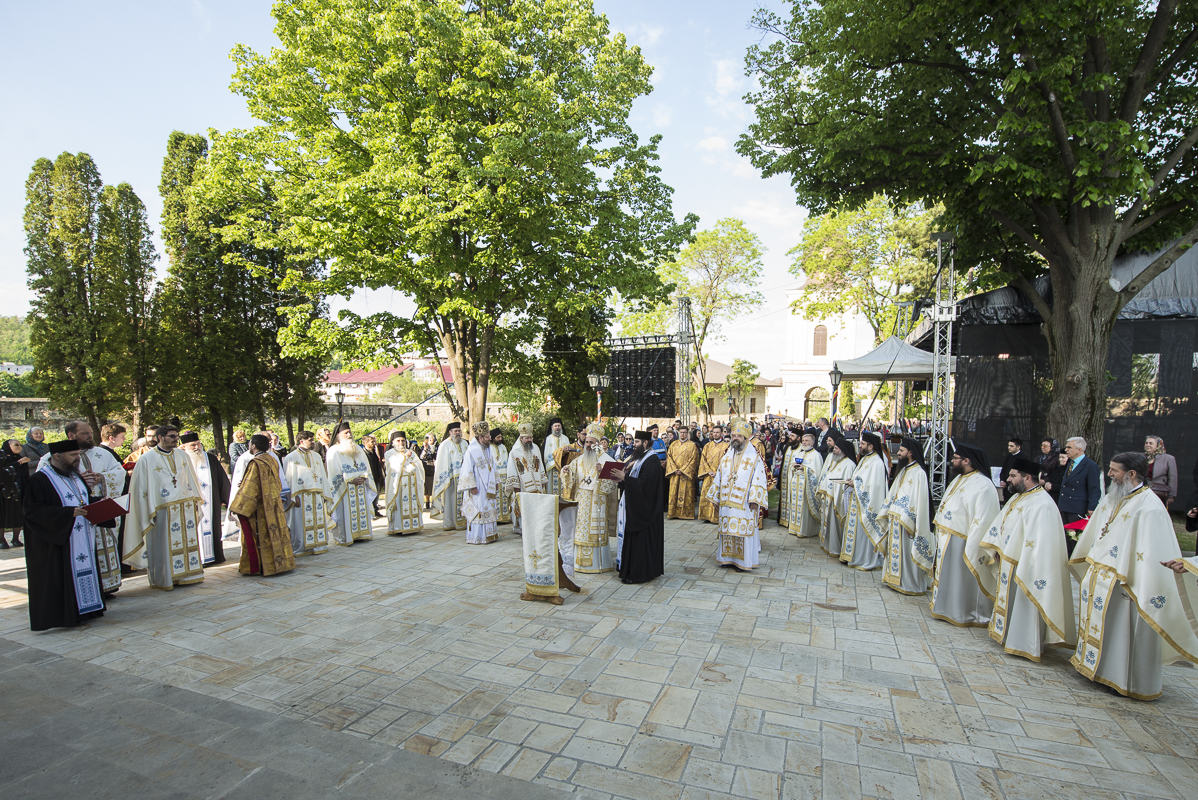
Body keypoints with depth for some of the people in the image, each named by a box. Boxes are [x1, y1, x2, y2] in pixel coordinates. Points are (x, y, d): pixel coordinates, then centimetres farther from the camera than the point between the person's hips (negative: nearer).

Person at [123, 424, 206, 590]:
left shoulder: (182, 456, 12)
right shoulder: (146, 459, -4)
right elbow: (141, 487, -5)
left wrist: (196, 501, 13)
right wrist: (150, 511, -11)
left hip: (186, 508, 5)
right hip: (163, 511, -5)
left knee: (188, 541, 7)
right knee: (165, 544, 0)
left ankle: (186, 575, 17)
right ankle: (165, 579, 11)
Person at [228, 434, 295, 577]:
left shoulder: (256, 463, -16)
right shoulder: (272, 459, 6)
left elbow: (249, 488, -17)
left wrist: (237, 507, -12)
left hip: (260, 507, -7)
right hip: (274, 504, 7)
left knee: (259, 535, 1)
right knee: (275, 532, 11)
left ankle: (255, 566, 9)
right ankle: (280, 563, 18)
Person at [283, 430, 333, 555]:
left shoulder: (316, 457, 15)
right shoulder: (291, 458, -2)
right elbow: (288, 479, -7)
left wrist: (325, 494, 11)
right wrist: (293, 496, -16)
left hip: (317, 496, 5)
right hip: (301, 496, -5)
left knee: (318, 521, 5)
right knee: (301, 523, -2)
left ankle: (317, 546, 13)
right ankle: (299, 548, 7)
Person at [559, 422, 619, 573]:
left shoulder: (605, 460, -5)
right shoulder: (580, 459, 12)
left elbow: (610, 481, -13)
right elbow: (571, 477, 14)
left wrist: (600, 471, -28)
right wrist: (566, 470, -7)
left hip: (597, 502, -5)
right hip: (581, 502, 5)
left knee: (596, 531, -2)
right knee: (581, 531, 8)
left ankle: (598, 562, 7)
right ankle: (581, 560, 17)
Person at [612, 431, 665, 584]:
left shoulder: (652, 461, -17)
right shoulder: (640, 458, 15)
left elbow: (645, 484, -26)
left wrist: (625, 478, -23)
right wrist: (623, 476, 1)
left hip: (644, 508, -10)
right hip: (636, 506, 10)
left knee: (641, 541, -3)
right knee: (634, 540, 14)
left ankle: (638, 574, 5)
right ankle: (632, 570, 22)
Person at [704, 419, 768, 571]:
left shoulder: (755, 458, -2)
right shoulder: (726, 457, 12)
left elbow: (758, 481, -8)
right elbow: (718, 478, 15)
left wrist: (754, 500, -16)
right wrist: (716, 499, 13)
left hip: (745, 504, -4)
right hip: (726, 502, 5)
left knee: (744, 530, -2)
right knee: (727, 529, 8)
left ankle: (744, 560, 10)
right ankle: (728, 557, 20)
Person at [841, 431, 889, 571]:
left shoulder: (876, 462, -19)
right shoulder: (865, 459, 12)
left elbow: (875, 486, -24)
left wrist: (856, 483, -16)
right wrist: (853, 482, 4)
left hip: (867, 504, -10)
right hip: (858, 502, 10)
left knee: (865, 531, -1)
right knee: (855, 527, 14)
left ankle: (866, 560, 11)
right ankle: (855, 556, 24)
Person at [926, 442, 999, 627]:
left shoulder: (983, 486, -21)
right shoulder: (959, 479, 10)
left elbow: (982, 521, -24)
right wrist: (939, 527, 15)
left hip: (960, 542, -9)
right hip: (945, 540, 9)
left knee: (961, 580, 5)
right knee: (946, 576, 19)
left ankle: (962, 613, 20)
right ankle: (945, 605, 33)